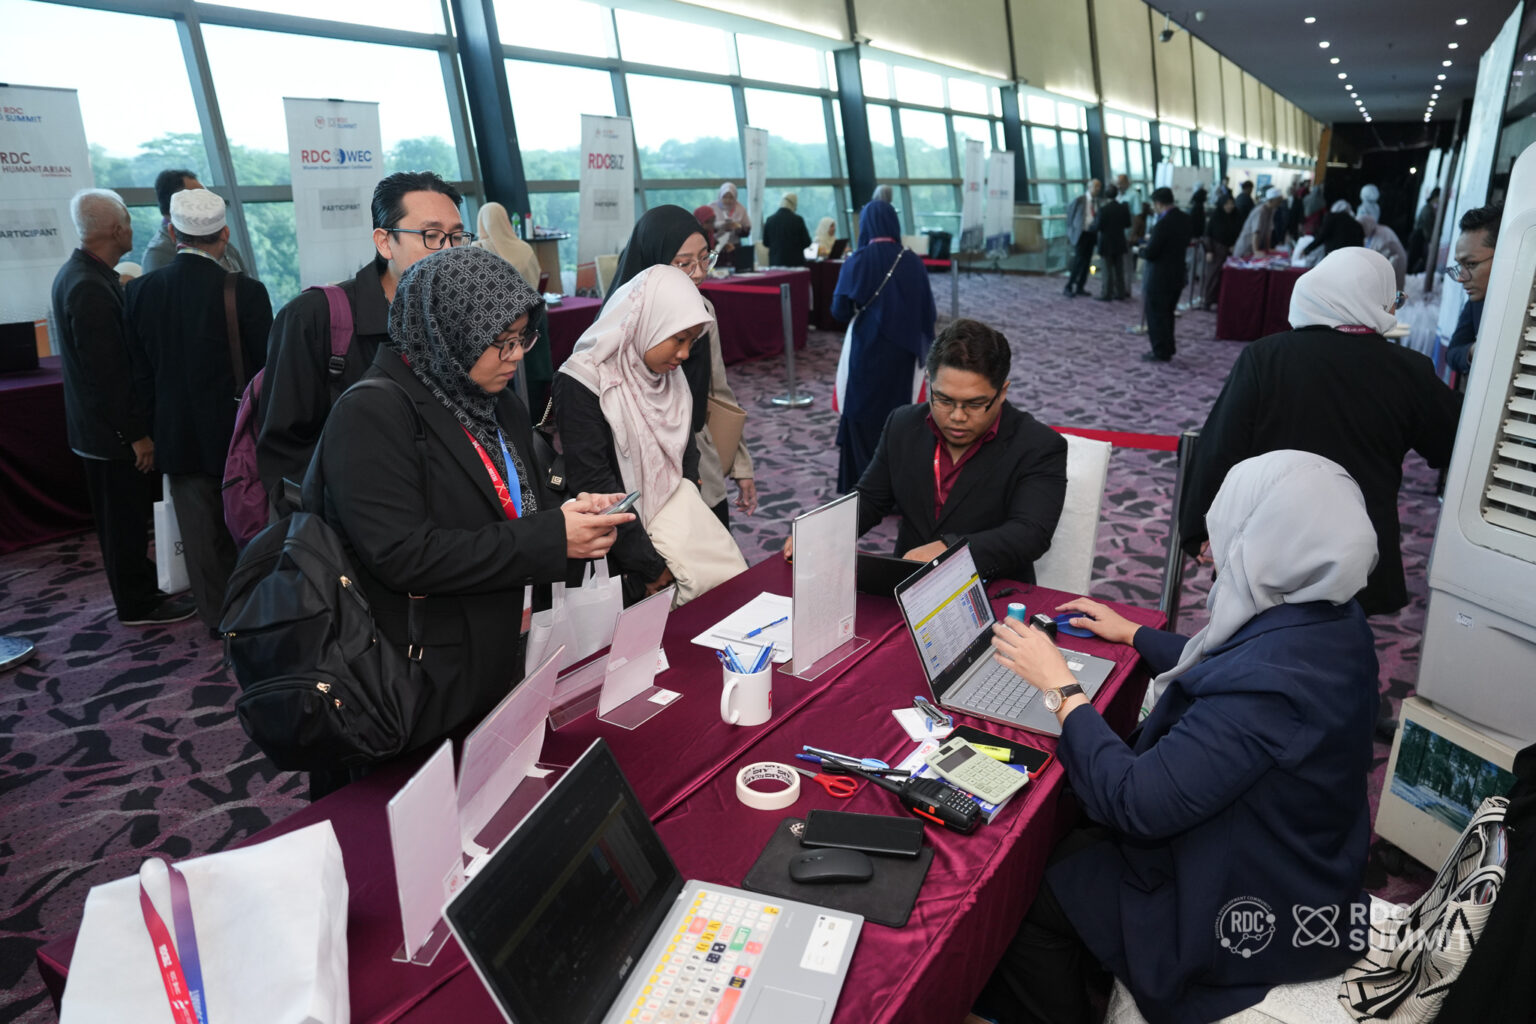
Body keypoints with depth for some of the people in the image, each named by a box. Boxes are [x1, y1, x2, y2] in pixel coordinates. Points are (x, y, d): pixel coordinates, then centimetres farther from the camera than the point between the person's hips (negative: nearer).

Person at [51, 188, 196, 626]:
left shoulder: (77, 274, 9)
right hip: (113, 431, -10)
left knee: (127, 516, 19)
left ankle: (141, 589, 31)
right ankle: (137, 605, 15)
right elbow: (107, 373, -23)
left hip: (100, 424, 10)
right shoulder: (91, 289, -23)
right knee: (125, 519, 3)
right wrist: (137, 434, -18)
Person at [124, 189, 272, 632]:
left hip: (179, 439, 3)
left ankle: (217, 614, 25)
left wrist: (159, 426, 14)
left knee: (202, 535, 13)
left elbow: (139, 372, 3)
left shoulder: (141, 290, -3)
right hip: (240, 434, -3)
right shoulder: (245, 291, -15)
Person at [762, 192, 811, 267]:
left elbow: (765, 243, 8)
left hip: (775, 262, 2)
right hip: (795, 262, -2)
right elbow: (807, 242, -3)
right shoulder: (797, 219, -9)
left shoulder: (770, 220, -2)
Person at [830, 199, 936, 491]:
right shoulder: (912, 262, 0)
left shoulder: (858, 260, -9)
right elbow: (929, 312, 1)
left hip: (867, 351, -3)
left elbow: (840, 310, -11)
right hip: (902, 352, 3)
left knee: (863, 417, 7)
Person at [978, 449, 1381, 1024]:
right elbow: (1217, 673, 13)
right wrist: (1133, 634, 20)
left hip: (1251, 921, -9)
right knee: (1073, 838, 18)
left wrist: (1059, 686, -24)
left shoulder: (1269, 680, -38)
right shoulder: (1328, 619, -7)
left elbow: (1136, 802, -33)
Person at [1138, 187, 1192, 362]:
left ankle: (1161, 353, 11)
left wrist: (1143, 249, 0)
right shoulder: (1185, 218, 2)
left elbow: (1150, 254, -22)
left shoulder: (1163, 224, -24)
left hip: (1160, 278, -8)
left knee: (1156, 316, 5)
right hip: (1177, 276, 8)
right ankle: (1168, 348, 31)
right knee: (1167, 314, 21)